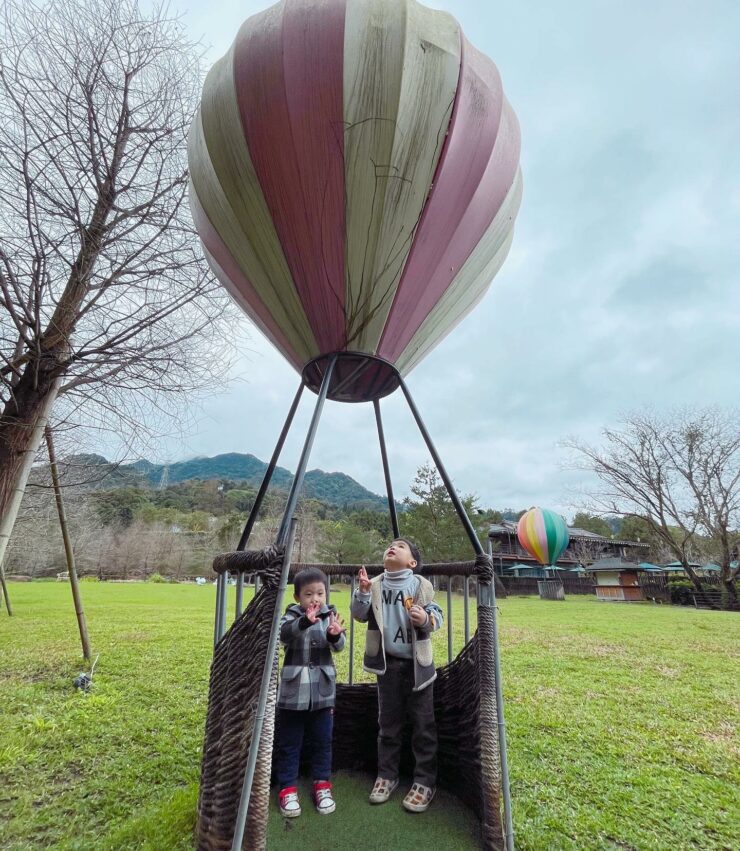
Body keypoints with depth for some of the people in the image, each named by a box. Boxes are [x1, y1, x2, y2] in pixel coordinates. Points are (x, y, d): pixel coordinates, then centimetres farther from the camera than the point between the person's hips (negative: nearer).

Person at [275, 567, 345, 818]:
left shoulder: (330, 616, -2)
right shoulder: (292, 616, -8)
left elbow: (338, 646, -14)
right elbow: (284, 634, -30)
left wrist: (335, 635, -40)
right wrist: (305, 621, -51)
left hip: (322, 691, 2)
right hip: (293, 691, -2)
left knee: (322, 741, 15)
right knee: (289, 743, 12)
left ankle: (322, 785, 32)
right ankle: (288, 788, 28)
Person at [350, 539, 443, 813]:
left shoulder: (422, 585, -8)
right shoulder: (375, 585, -2)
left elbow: (437, 616, -7)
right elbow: (360, 616, -3)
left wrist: (426, 619, -28)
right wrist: (362, 593, -19)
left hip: (417, 663, -2)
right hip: (388, 663, 2)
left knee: (423, 724, 7)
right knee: (388, 722, 16)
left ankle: (424, 782, 23)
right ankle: (386, 775, 33)